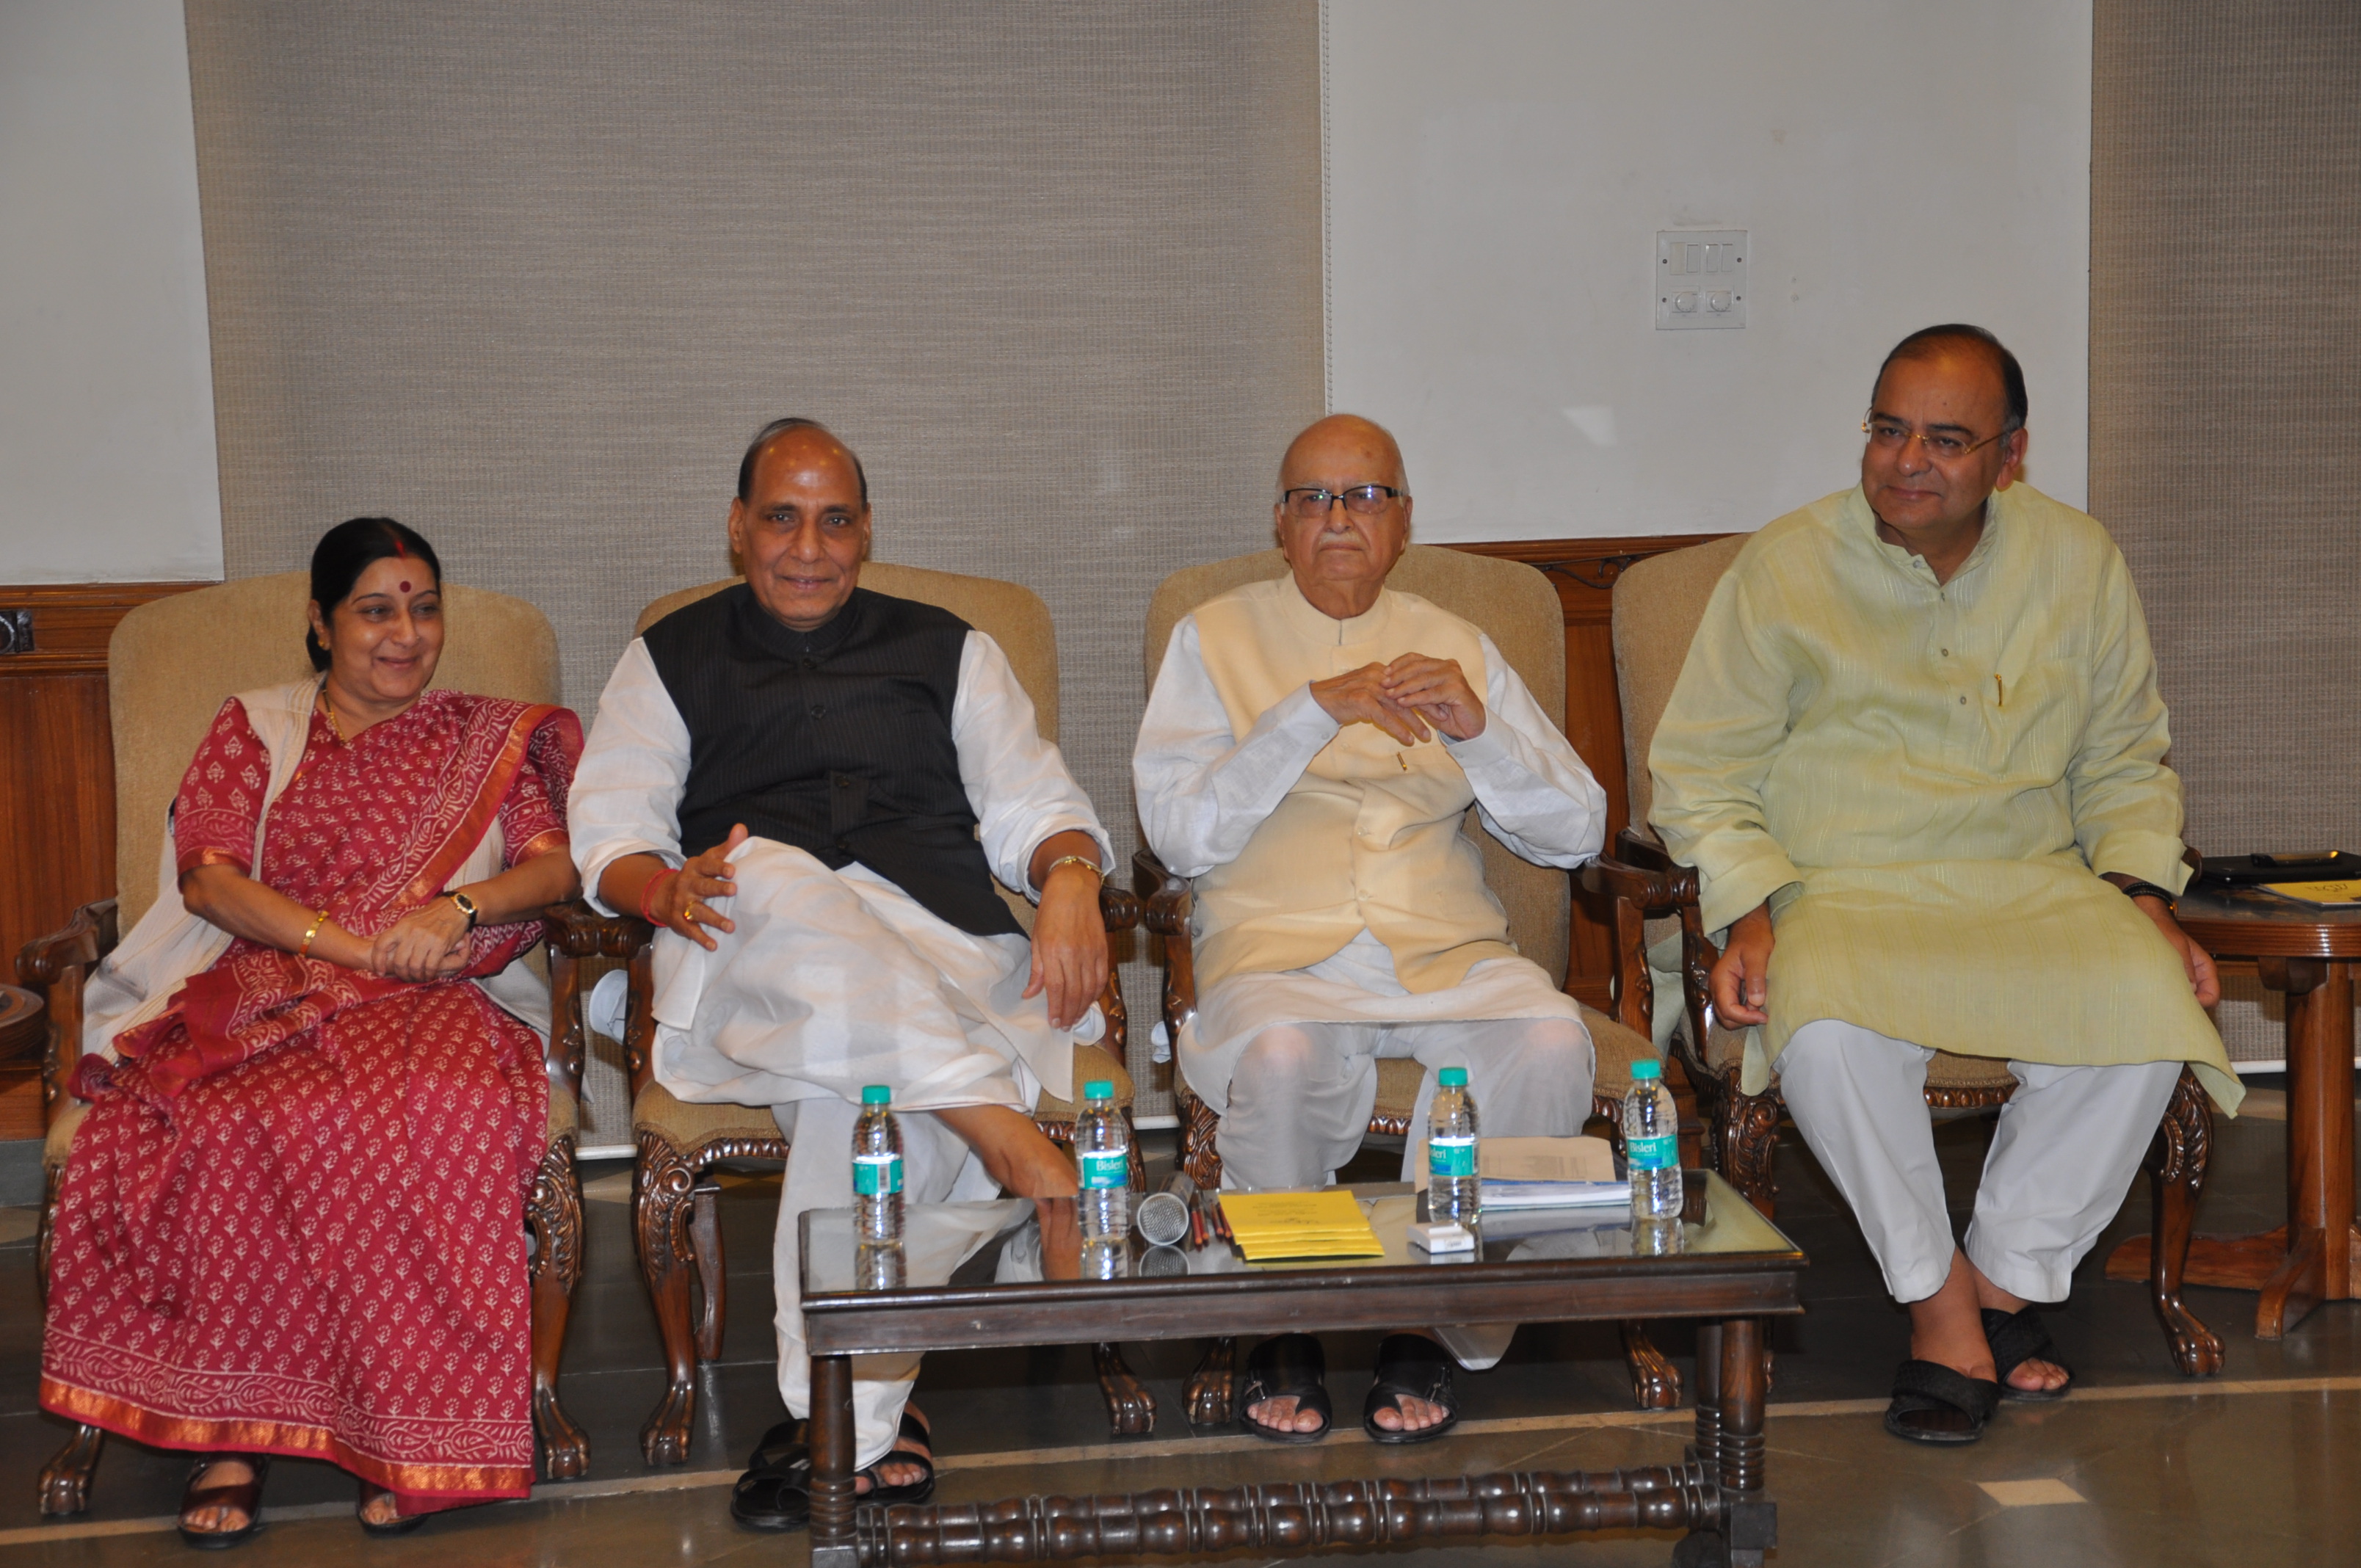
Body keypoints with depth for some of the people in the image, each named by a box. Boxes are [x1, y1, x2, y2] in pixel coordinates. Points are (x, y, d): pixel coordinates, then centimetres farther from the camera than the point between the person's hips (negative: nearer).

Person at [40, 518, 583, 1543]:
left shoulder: (490, 739, 20)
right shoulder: (254, 728, 18)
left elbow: (559, 864, 7)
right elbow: (206, 879, 4)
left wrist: (457, 908, -14)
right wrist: (358, 946, -10)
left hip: (434, 999, 0)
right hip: (265, 991, 1)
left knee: (451, 1111, -37)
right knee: (234, 1128, -35)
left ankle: (417, 1437, -30)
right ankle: (229, 1428, -26)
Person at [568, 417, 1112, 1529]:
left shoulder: (947, 650, 27)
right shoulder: (671, 659, 24)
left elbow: (1033, 802, 17)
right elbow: (609, 832, 11)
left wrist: (1069, 877, -8)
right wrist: (665, 888, -14)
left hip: (940, 949, 0)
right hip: (746, 957, 0)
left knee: (866, 1084, -36)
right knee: (779, 881, -39)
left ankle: (847, 1416, -30)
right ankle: (1003, 1129, -42)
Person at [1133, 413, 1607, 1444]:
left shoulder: (1453, 645, 19)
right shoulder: (1215, 638, 11)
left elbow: (1576, 831, 12)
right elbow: (1178, 833, -4)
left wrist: (1477, 728, -5)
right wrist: (1313, 710, -11)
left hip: (1445, 947, 2)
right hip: (1279, 949, -2)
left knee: (1548, 1044, -29)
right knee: (1281, 1057, -36)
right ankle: (1284, 1329, -10)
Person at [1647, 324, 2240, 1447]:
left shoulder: (2079, 564, 10)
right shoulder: (1786, 567, 0)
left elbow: (2126, 766, 19)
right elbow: (1699, 773, 3)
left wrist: (2147, 901, 2)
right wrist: (1748, 919, -12)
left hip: (2034, 883, 2)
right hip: (1843, 891, -2)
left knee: (2146, 1008, -30)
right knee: (1830, 1030, -37)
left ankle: (2010, 1274, -5)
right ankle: (1940, 1304, -11)